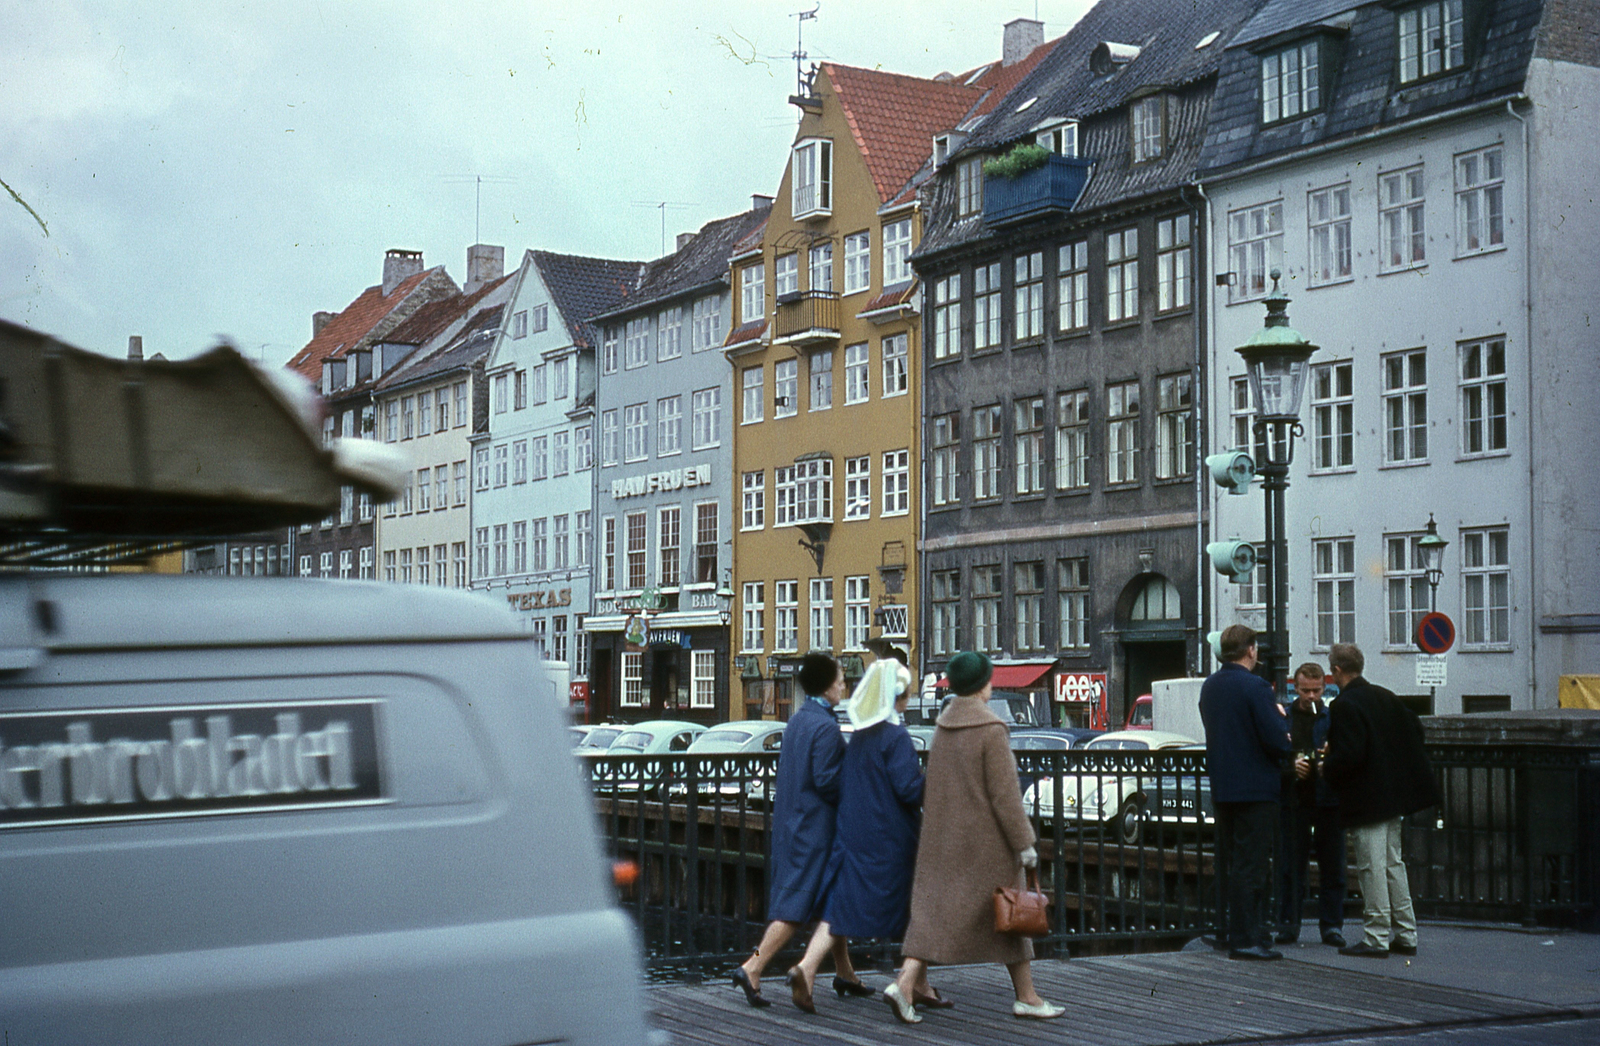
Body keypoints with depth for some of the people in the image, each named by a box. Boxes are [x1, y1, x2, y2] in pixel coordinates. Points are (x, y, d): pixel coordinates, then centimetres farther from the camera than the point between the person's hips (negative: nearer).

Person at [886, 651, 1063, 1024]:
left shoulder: (942, 727, 6)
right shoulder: (991, 730, -16)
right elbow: (1004, 793, -17)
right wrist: (1024, 843, -12)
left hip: (943, 838, 6)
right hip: (986, 840, -6)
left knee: (935, 911, 4)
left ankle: (905, 985, -12)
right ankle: (1026, 997, 18)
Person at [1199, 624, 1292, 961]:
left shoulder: (1209, 686, 8)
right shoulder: (1254, 687, -17)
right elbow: (1277, 740, -20)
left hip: (1222, 787, 8)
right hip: (1254, 788, -8)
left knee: (1229, 862, 15)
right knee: (1251, 864, -5)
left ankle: (1230, 930, 21)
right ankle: (1246, 938, -5)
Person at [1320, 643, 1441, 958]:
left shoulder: (1344, 706, -15)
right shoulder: (1385, 697, 10)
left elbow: (1348, 755, -23)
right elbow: (1414, 729, 15)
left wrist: (1326, 769, -4)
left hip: (1366, 800, -9)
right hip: (1393, 794, 9)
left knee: (1372, 867, -4)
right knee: (1393, 863, 14)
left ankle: (1376, 938, -1)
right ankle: (1405, 935, 17)